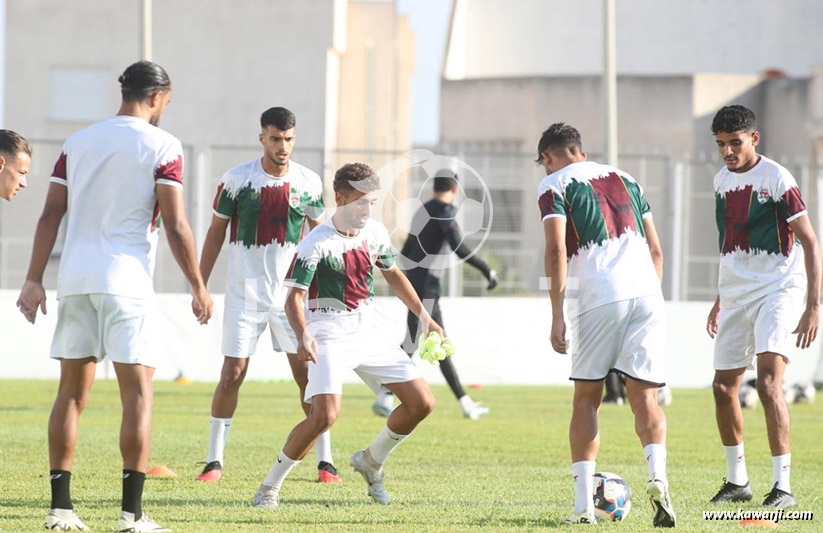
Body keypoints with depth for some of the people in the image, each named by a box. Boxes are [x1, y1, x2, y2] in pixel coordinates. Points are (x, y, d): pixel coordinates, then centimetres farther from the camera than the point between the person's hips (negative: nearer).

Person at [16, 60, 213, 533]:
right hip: (126, 279, -5)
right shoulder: (162, 146, -2)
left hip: (75, 279, 5)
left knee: (72, 393, 10)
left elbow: (50, 216, 9)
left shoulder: (79, 142, 13)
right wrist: (198, 287, -1)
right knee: (138, 393, -2)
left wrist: (34, 281, 12)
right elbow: (175, 226, -8)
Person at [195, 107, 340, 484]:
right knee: (232, 374, -3)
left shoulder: (309, 183, 0)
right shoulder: (236, 180, -5)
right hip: (244, 293, -1)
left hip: (291, 293, 1)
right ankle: (214, 461, 6)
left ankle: (325, 461, 4)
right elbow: (215, 233, 3)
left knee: (308, 374, -3)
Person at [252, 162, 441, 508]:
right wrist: (303, 336, -35)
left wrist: (424, 317, 21)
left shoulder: (376, 233, 5)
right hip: (329, 337, -6)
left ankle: (371, 461, 22)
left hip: (369, 336, 6)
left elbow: (393, 275, 22)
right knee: (325, 415, -26)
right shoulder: (316, 243, -14)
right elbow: (294, 297, -17)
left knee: (422, 402, -1)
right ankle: (270, 486, -8)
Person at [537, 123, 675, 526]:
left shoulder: (554, 185, 7)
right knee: (644, 397, 3)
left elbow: (556, 250, -6)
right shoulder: (623, 179, 24)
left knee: (586, 399, 9)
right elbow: (656, 250, 22)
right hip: (646, 295, 4)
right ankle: (657, 474, -24)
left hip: (596, 298, -3)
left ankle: (583, 502, 4)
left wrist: (557, 317, -6)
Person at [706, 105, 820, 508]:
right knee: (723, 387, 9)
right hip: (736, 295, 7)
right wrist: (721, 300, 25)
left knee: (768, 383, -21)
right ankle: (737, 481, 26)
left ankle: (783, 487, -20)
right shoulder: (722, 181, 10)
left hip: (777, 290, -7)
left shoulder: (776, 179, -12)